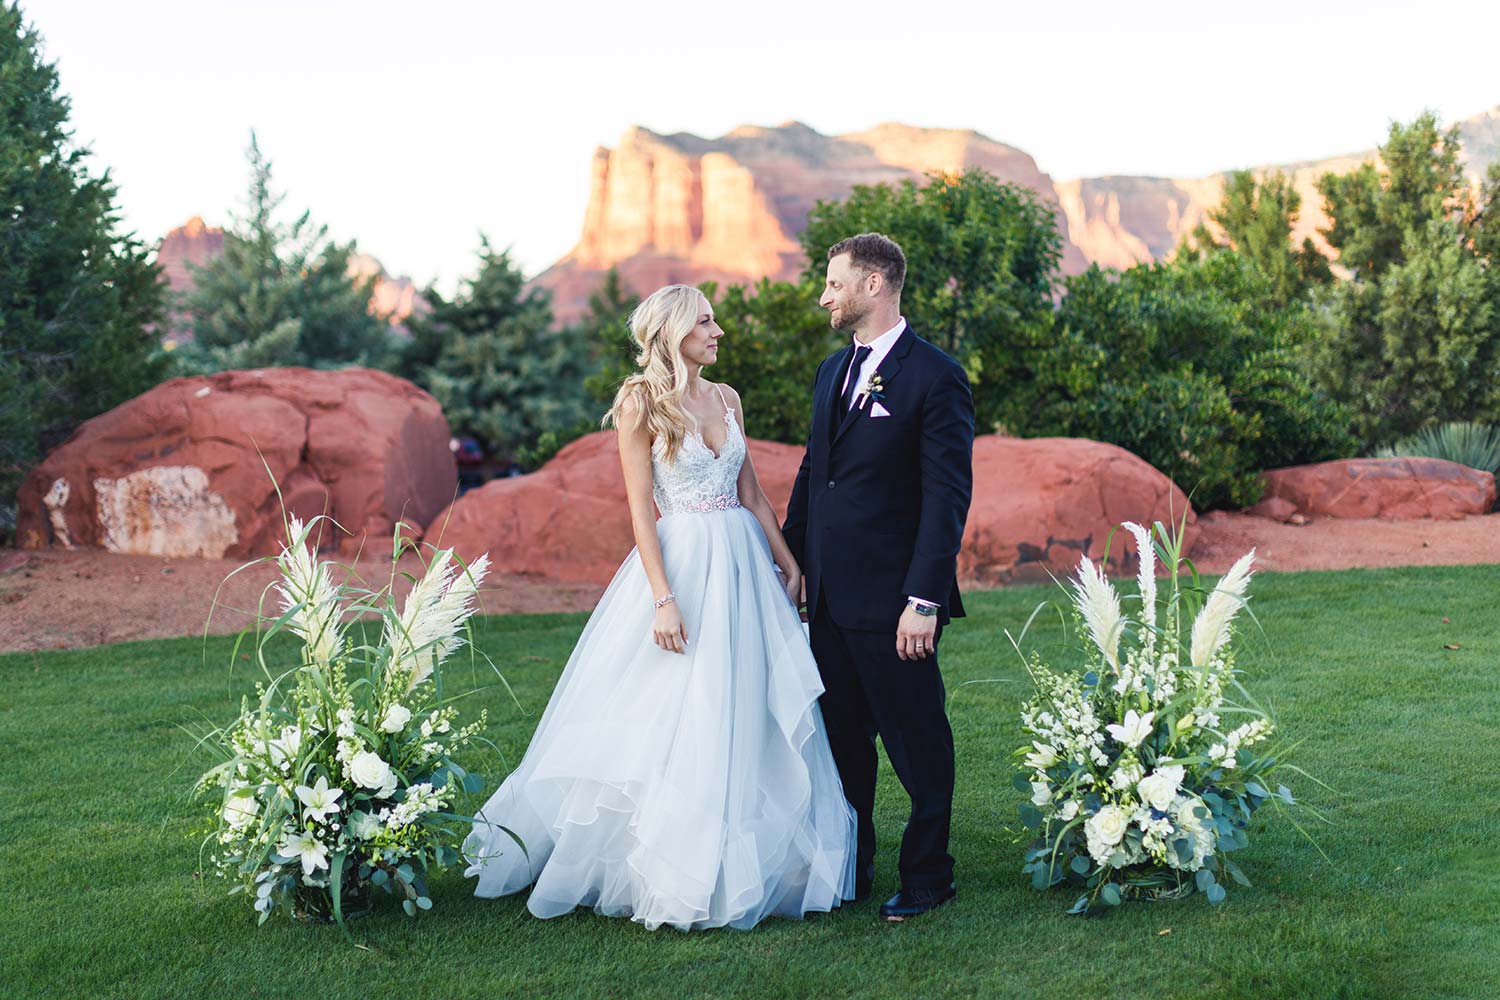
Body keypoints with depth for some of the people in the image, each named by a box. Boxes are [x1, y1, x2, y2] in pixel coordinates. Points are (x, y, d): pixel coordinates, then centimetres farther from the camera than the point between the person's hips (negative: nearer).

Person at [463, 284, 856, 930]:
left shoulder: (727, 399, 11)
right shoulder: (642, 404, -6)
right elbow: (640, 510, -10)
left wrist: (788, 564, 9)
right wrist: (664, 599, -17)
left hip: (743, 564, 6)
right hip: (680, 564, -6)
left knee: (746, 717, 8)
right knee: (668, 719, -2)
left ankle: (734, 865, 21)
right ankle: (668, 872, 11)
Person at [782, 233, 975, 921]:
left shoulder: (935, 377, -11)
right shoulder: (833, 371, 13)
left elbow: (947, 496, -15)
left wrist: (924, 600, -19)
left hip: (891, 600, -7)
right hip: (829, 595, 8)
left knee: (917, 743, 6)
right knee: (841, 737, 16)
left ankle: (927, 877, 21)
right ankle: (848, 872, 29)